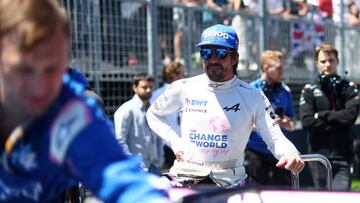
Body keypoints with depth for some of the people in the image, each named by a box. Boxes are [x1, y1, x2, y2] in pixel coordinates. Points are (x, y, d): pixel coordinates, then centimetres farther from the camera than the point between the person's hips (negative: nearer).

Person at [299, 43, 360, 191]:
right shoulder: (309, 91, 5)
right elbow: (307, 122, -9)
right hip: (319, 155, 0)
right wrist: (338, 121, -7)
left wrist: (322, 116, -8)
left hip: (343, 155, 0)